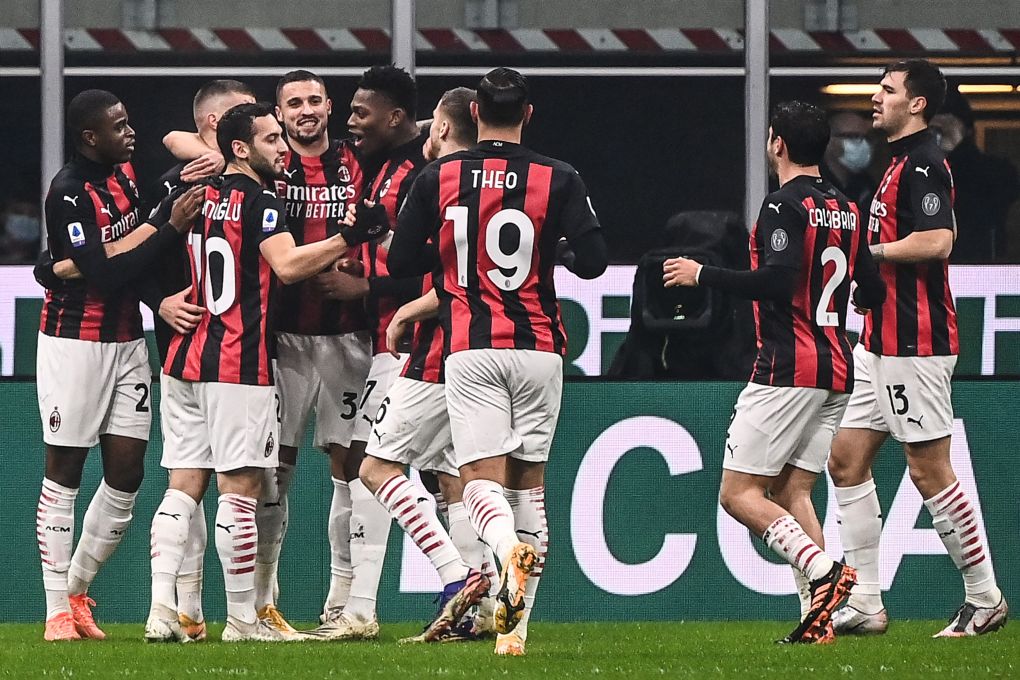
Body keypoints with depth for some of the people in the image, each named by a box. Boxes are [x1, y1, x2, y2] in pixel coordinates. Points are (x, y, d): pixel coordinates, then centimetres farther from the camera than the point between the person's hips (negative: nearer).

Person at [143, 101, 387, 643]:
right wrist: (350, 239, -23)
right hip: (239, 366, -7)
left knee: (183, 485, 6)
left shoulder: (200, 197, 12)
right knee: (240, 488, -4)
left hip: (186, 359, 7)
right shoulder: (259, 202, -10)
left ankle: (161, 609, -2)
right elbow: (288, 265, -24)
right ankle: (242, 619, -1)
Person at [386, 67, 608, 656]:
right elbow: (593, 261, -5)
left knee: (482, 480, -5)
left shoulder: (439, 179, 0)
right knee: (529, 480, 11)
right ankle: (517, 625, 10)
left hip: (470, 351, -1)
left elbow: (400, 262, 4)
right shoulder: (558, 180, -2)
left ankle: (510, 550, -39)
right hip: (538, 349, 1)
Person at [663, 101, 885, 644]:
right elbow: (873, 293, 17)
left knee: (738, 493, -4)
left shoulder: (785, 205, -11)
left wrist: (703, 275, -12)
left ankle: (821, 569, -22)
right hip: (836, 372, 8)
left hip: (786, 370, -8)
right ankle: (818, 616, -4)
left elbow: (777, 280, -23)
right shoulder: (846, 209, 13)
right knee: (792, 492, 9)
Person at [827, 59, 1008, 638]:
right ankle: (866, 604, 7)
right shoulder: (901, 162, 17)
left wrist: (870, 252, -16)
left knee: (930, 469, -6)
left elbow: (937, 241, -26)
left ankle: (985, 598, 4)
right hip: (882, 343, 11)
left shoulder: (923, 163, -15)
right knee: (847, 457, 7)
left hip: (915, 345, -11)